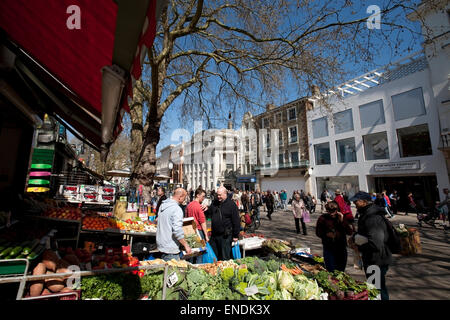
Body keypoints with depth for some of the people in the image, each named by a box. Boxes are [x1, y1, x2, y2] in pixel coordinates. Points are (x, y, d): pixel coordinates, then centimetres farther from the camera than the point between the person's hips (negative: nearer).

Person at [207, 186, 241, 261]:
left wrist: (235, 235, -9)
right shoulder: (214, 203, 8)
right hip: (214, 235, 5)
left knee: (225, 258, 8)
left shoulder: (231, 204, -8)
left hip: (225, 236, -5)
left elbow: (236, 221, -9)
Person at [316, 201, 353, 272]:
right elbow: (318, 233, 1)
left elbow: (350, 232, -7)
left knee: (341, 271, 15)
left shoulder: (342, 217, -1)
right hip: (328, 249, -2)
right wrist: (326, 234, -18)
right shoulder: (322, 218, -7)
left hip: (341, 248, 2)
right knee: (331, 272, 0)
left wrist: (342, 221, -17)